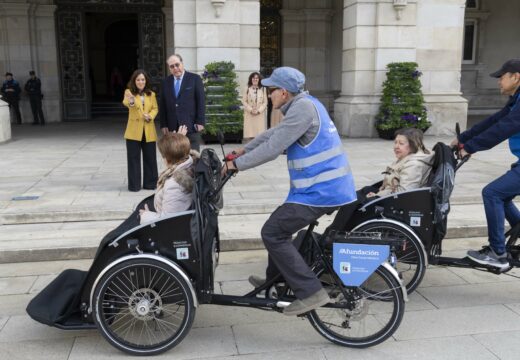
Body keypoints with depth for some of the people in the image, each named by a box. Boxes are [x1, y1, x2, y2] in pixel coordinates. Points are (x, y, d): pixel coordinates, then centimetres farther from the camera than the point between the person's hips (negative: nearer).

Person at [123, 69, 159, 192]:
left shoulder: (151, 94, 10)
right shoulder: (129, 92, -3)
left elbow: (155, 108, 6)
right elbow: (126, 103, -24)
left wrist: (150, 116, -16)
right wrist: (130, 102, -49)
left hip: (149, 131, 3)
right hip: (134, 131, -3)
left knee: (150, 158, 7)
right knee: (134, 158, 1)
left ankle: (150, 183, 19)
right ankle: (134, 184, 9)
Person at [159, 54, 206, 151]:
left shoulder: (195, 79, 2)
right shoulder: (166, 82, 12)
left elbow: (201, 101, -2)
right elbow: (162, 105, 11)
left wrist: (200, 122, -8)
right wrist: (163, 125, 5)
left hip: (191, 126, -3)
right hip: (172, 128, 3)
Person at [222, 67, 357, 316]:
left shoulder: (303, 108, -15)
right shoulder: (305, 105, 16)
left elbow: (272, 148, -18)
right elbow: (273, 134, 23)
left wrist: (236, 164, -8)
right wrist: (243, 150, 23)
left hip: (321, 191, -10)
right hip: (331, 187, 10)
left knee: (272, 233, -6)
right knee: (280, 227, 23)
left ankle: (311, 292, -6)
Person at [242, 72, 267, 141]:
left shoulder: (263, 89, 4)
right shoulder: (247, 89, 3)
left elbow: (265, 102, 2)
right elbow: (244, 101, 1)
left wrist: (258, 110, -10)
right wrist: (251, 110, -11)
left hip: (260, 114, 0)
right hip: (249, 114, 0)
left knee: (259, 132, -3)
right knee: (249, 133, -4)